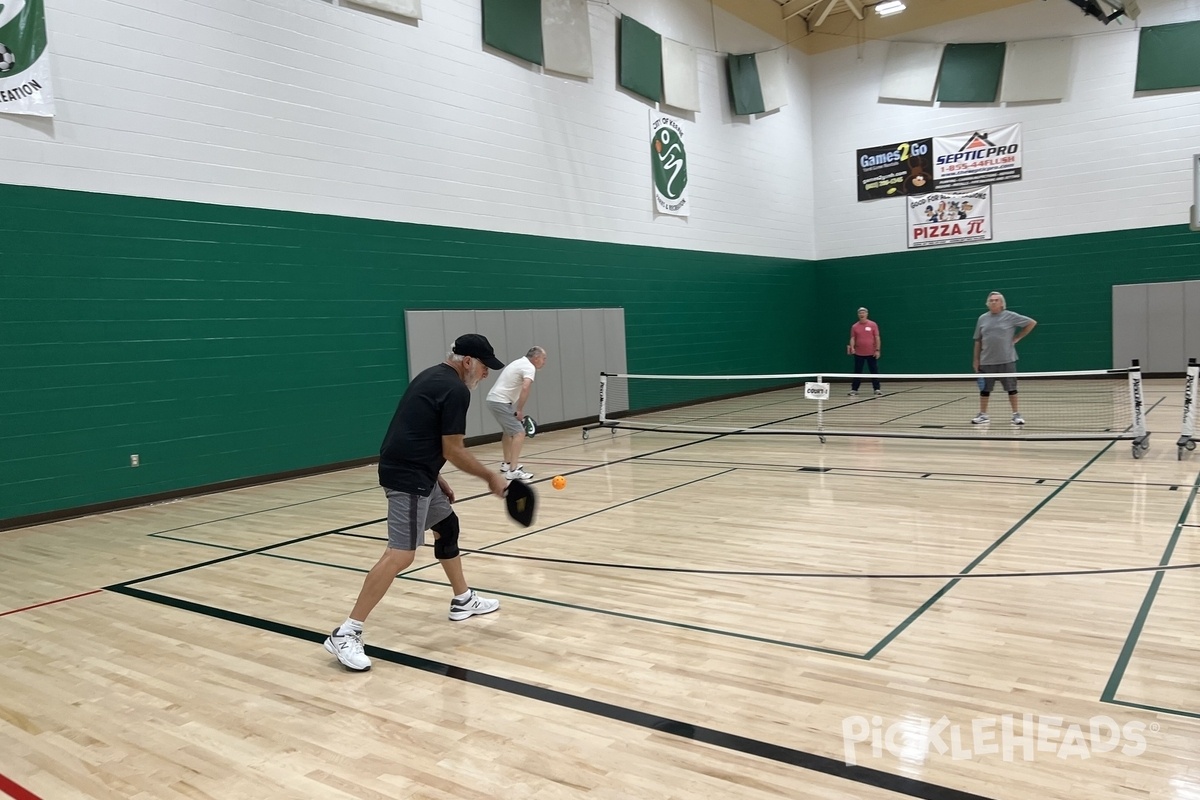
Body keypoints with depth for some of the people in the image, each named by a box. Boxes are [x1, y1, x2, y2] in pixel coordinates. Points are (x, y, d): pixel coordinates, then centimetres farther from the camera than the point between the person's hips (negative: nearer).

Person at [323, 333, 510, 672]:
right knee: (401, 555, -13)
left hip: (413, 471, 11)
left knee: (447, 526, 23)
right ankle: (346, 633, -12)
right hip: (407, 476, -11)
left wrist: (437, 478, 24)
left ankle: (463, 600, 38)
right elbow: (453, 450, -13)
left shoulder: (434, 377, 16)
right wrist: (491, 477, -1)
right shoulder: (456, 390, -13)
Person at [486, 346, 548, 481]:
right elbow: (525, 388, -31)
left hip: (494, 399, 11)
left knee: (508, 431, 27)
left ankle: (507, 464, 40)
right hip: (500, 402, -11)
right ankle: (513, 471, -21)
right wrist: (520, 409, -25)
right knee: (519, 433, -14)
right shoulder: (529, 367, -13)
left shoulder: (521, 362, 17)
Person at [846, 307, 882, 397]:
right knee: (857, 372, 5)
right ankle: (854, 390, 11)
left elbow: (877, 338, 0)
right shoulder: (854, 326, 4)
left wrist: (877, 350, -7)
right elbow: (852, 338, 2)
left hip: (871, 353, -1)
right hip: (858, 353, 1)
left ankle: (877, 390, 7)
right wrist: (852, 347, -17)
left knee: (874, 372, 2)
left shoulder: (873, 325, 0)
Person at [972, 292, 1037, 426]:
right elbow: (978, 341, 10)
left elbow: (1032, 322, 1)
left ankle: (1016, 414, 13)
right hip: (987, 361, 3)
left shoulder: (1010, 316, -3)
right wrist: (976, 359, 7)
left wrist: (1017, 338, -2)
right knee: (984, 389, 7)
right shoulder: (982, 318, 6)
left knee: (1011, 388, 4)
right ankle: (983, 415, 17)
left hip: (1006, 360, -2)